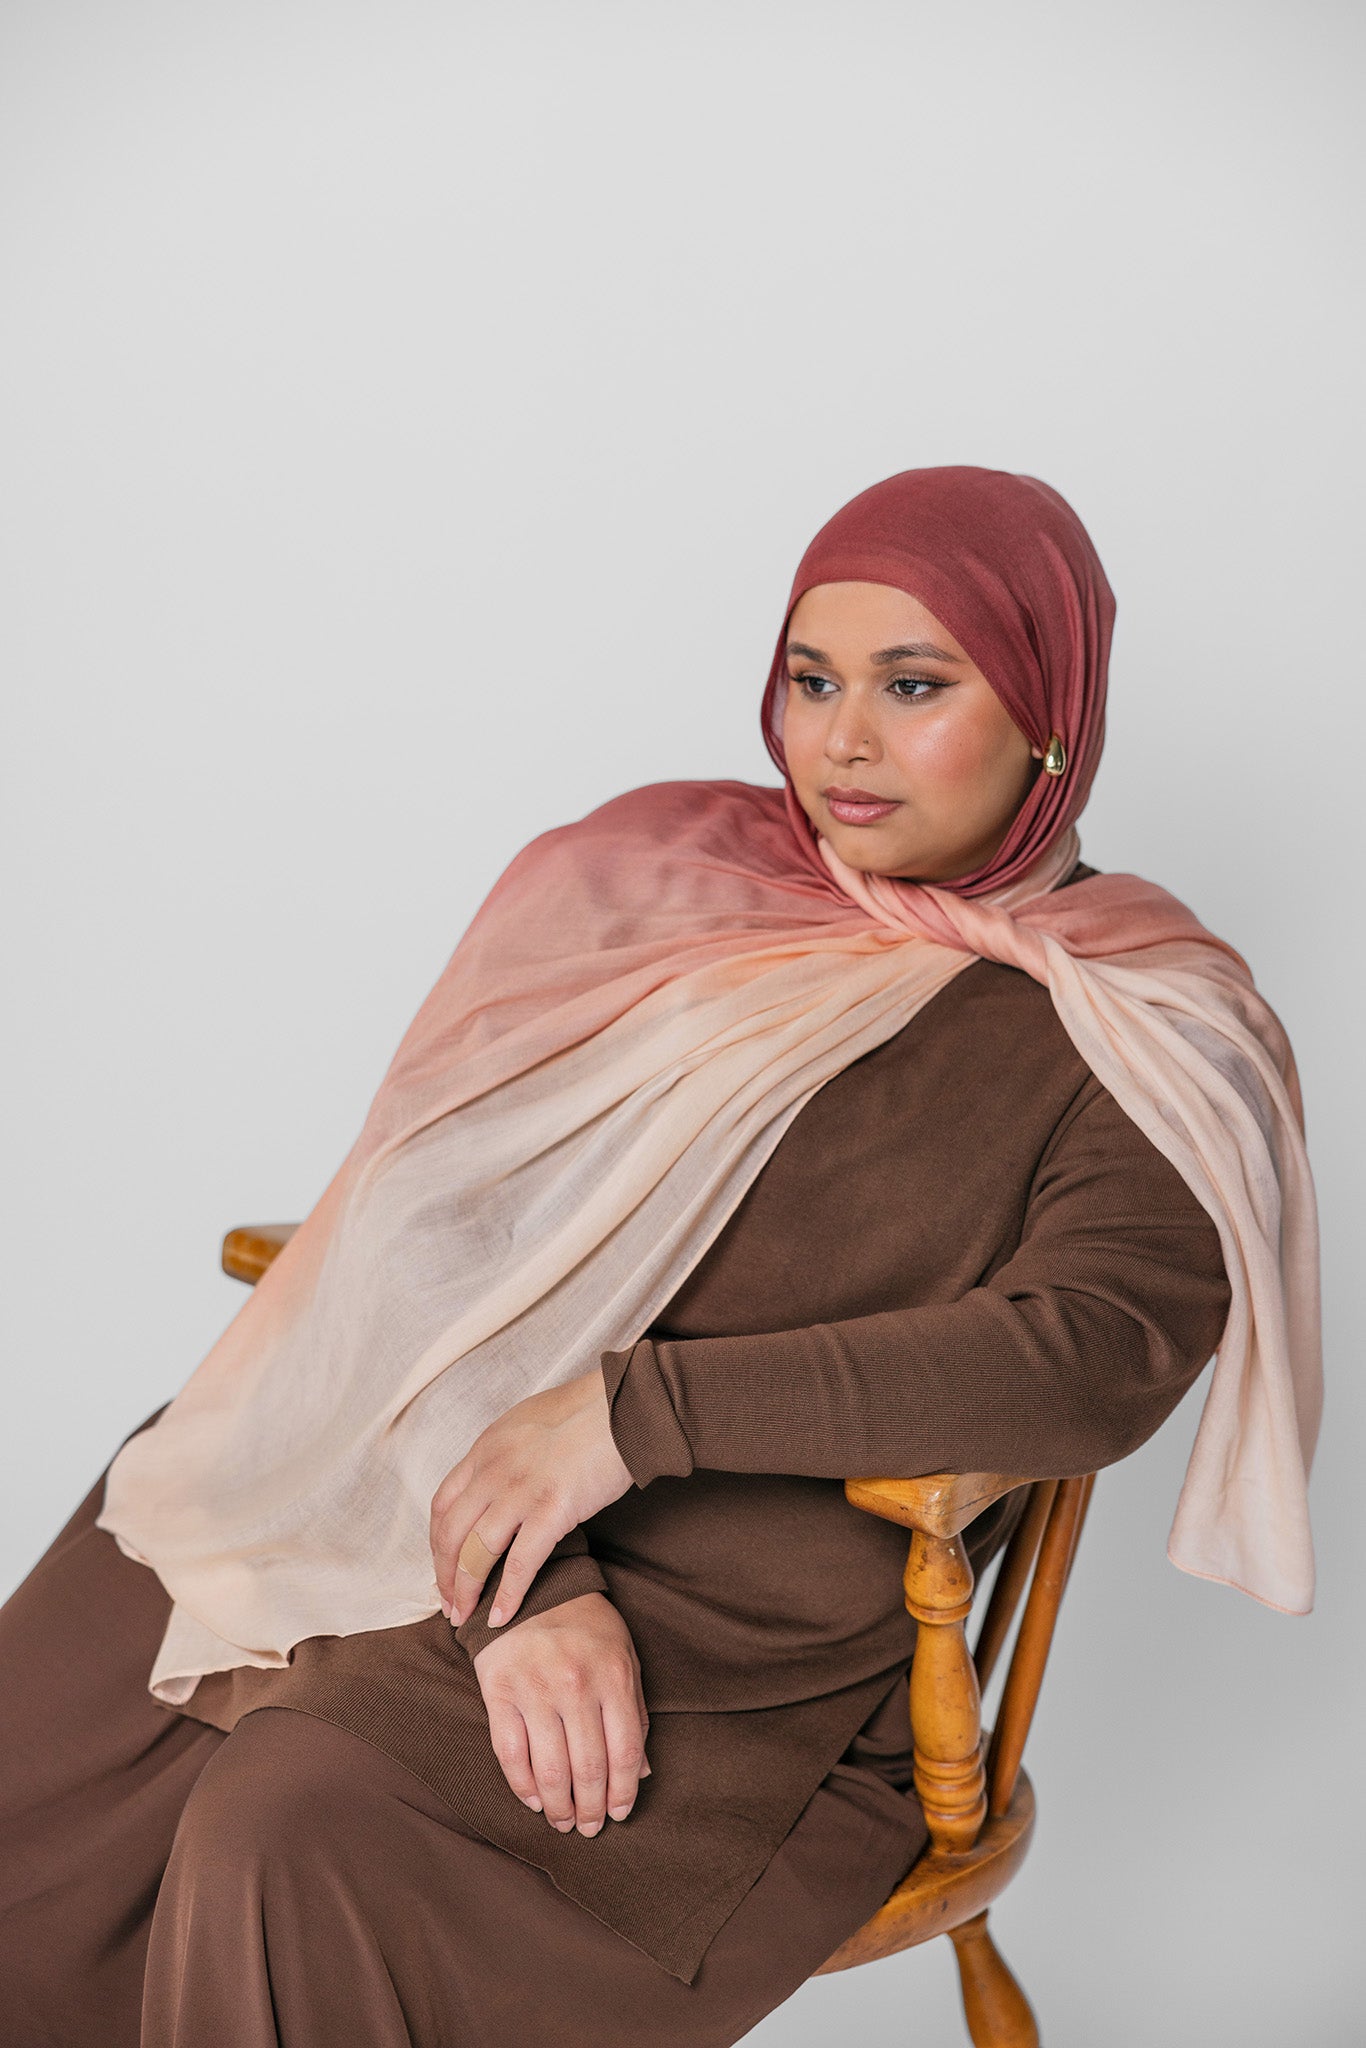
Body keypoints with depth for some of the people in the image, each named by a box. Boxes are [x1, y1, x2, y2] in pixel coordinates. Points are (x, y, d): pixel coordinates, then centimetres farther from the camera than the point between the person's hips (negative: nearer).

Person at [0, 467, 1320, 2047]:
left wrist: (640, 1411, -21)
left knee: (307, 1831, -27)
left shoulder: (1150, 1039, 1)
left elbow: (1096, 1356, -16)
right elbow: (467, 1236, -1)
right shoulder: (659, 876, 8)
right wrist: (527, 1587, -17)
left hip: (746, 1641, -3)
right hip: (405, 1488, 4)